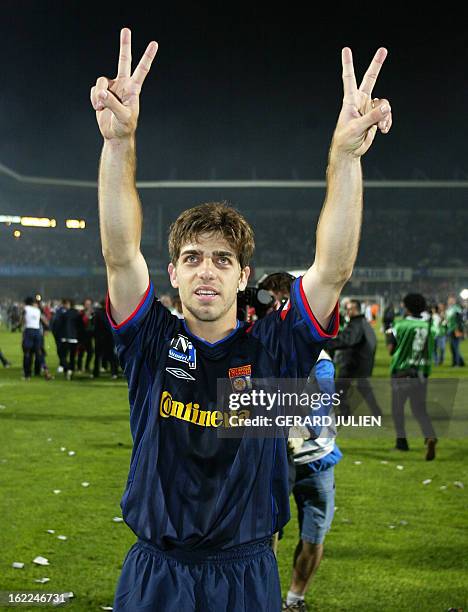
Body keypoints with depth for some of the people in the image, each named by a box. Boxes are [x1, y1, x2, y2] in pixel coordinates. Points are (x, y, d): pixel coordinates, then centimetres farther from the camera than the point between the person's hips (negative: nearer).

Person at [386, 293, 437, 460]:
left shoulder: (400, 326, -9)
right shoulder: (428, 326, 2)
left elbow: (391, 350, -5)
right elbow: (431, 351, 8)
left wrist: (389, 335, 11)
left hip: (401, 373, -3)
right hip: (421, 374, 3)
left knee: (398, 408, 14)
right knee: (420, 409, 7)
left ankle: (402, 440, 17)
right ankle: (430, 436, -18)